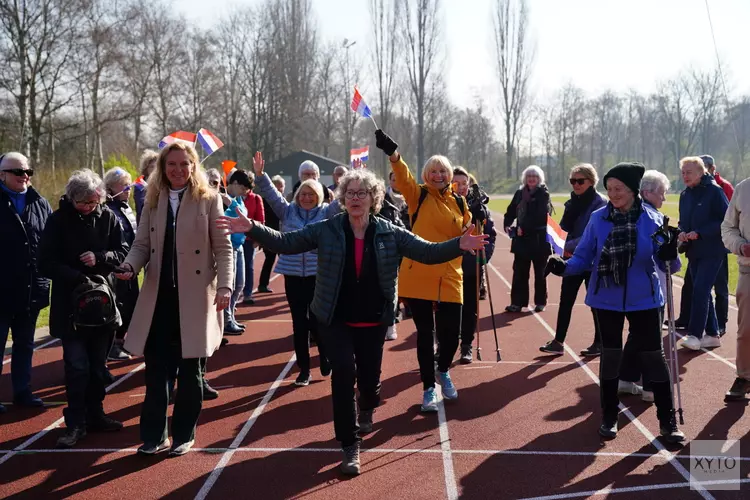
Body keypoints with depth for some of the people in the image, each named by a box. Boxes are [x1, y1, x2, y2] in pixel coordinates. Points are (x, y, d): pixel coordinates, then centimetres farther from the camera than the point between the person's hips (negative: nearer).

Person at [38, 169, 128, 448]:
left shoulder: (108, 218, 0)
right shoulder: (58, 220, -6)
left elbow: (122, 253, 3)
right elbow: (47, 263, -9)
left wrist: (99, 258, -16)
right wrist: (78, 278, -22)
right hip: (70, 302, -3)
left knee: (97, 364, 11)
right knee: (76, 365, -4)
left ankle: (95, 415, 24)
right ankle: (76, 423, 5)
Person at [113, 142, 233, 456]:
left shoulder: (208, 199, -1)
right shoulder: (153, 201, 10)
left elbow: (223, 247, -4)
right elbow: (142, 244, 9)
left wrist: (224, 286, -16)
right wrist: (129, 266, -12)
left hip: (194, 296, -3)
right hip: (159, 296, 3)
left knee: (190, 370, 7)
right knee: (156, 369, 5)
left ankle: (184, 434, 19)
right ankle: (154, 434, 17)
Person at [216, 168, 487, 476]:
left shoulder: (389, 233, -5)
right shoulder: (327, 230, -6)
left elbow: (427, 252, -6)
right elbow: (285, 243, -8)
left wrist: (459, 245, -23)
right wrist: (252, 229, -22)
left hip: (373, 321, 1)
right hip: (336, 320, -1)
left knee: (369, 377, 10)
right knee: (344, 372, -15)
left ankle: (367, 409, 50)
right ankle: (349, 445, -4)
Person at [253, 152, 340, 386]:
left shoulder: (326, 212, 3)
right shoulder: (288, 211, 7)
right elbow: (271, 194, -1)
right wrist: (260, 175, -15)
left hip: (318, 275, -2)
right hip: (293, 274, 2)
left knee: (317, 319, 2)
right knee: (299, 321, 6)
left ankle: (325, 360, 23)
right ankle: (304, 369, 13)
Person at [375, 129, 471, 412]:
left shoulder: (459, 202, 10)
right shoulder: (419, 196, -1)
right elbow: (403, 178, -22)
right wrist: (393, 154, -40)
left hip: (449, 278, 3)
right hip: (418, 277, -2)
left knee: (451, 332, 3)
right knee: (425, 333, 4)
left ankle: (443, 372, 35)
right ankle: (429, 388, 19)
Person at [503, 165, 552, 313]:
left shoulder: (543, 194, -7)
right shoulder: (520, 193, 9)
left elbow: (539, 216, -18)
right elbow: (511, 210, 8)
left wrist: (524, 227, -21)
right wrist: (507, 224, -9)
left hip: (539, 239, -4)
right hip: (522, 239, 4)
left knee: (540, 273, 8)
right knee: (519, 272, 4)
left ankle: (540, 302, 19)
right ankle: (517, 302, 9)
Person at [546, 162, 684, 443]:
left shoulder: (653, 220, -8)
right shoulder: (598, 219, -5)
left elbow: (664, 263, -5)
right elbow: (584, 257, -1)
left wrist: (669, 255, -27)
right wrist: (564, 266, -20)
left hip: (643, 300, -1)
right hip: (606, 299, 1)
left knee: (652, 356, 3)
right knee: (610, 354, 10)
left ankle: (668, 421, 16)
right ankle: (609, 417, 25)